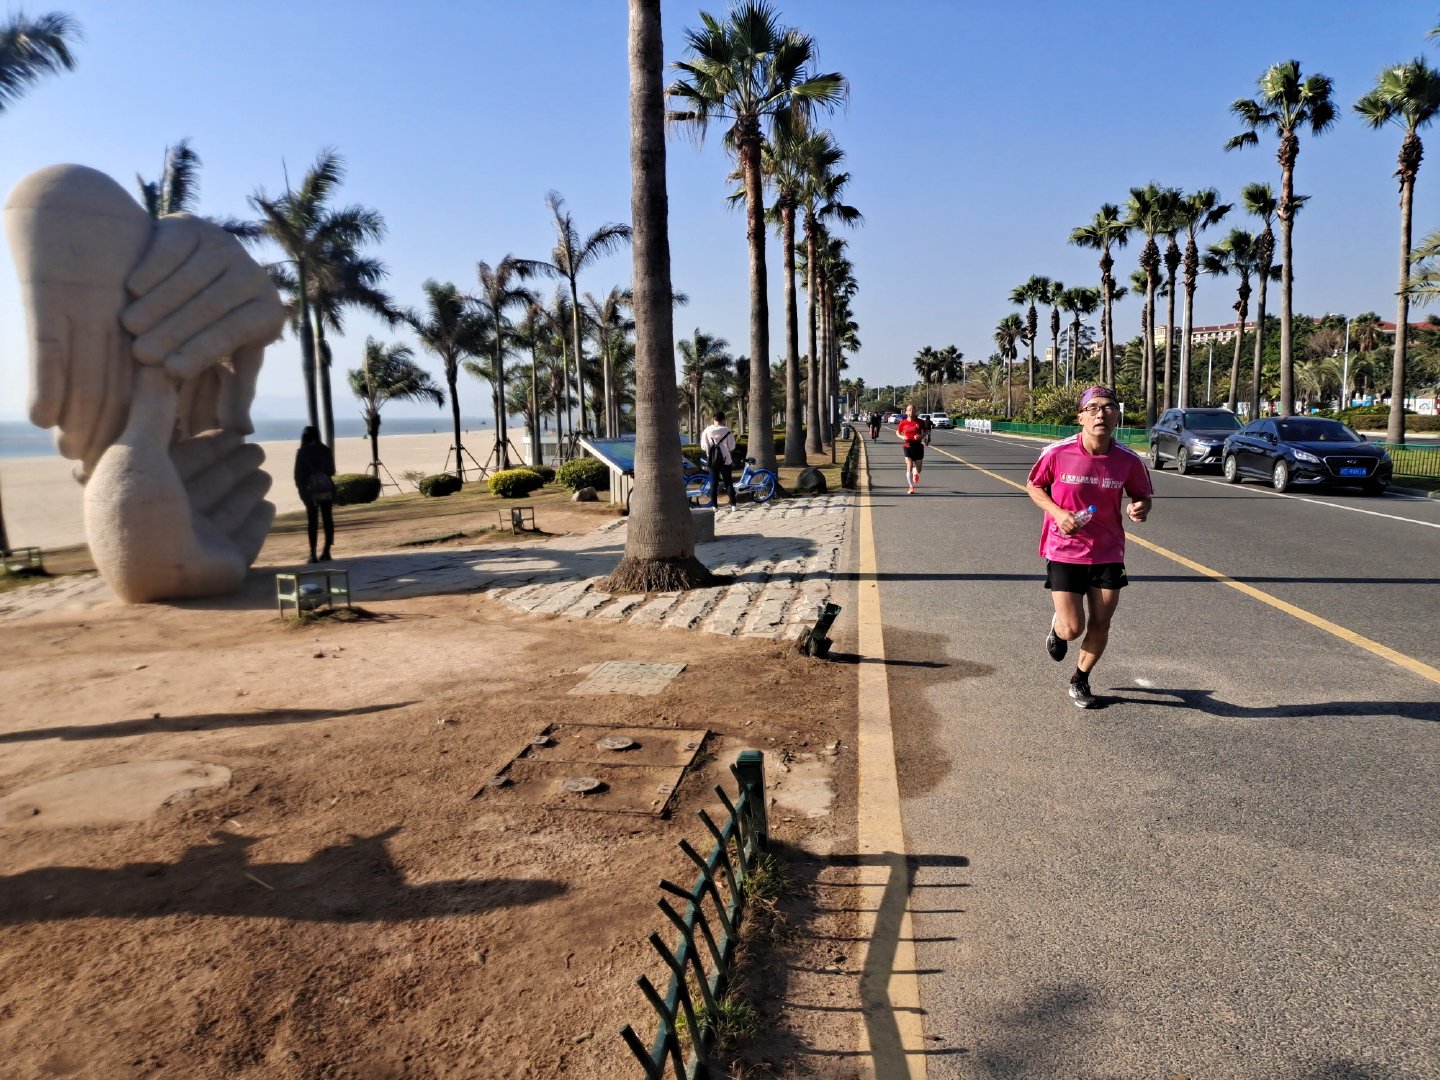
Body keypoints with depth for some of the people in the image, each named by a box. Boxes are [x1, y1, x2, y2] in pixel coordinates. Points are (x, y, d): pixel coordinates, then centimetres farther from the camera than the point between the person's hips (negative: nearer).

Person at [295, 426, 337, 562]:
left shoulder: (302, 453, -3)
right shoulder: (326, 450, 5)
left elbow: (298, 474, -4)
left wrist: (301, 490, 4)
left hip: (311, 490, -2)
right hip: (326, 488, 2)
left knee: (312, 522, 0)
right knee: (327, 520, 7)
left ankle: (313, 554, -5)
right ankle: (326, 552, 7)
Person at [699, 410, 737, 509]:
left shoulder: (707, 431, -2)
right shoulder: (727, 431, -9)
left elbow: (703, 447, -1)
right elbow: (731, 447, -7)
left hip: (712, 461, 2)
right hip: (725, 460, -2)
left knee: (713, 483, 7)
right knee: (729, 483, 5)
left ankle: (714, 505, 6)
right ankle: (733, 504, 2)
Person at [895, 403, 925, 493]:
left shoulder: (919, 422, -2)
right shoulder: (903, 423, -2)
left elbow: (925, 431, 9)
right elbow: (897, 432, 11)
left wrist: (921, 436, -13)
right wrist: (902, 437, -10)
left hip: (918, 446, 1)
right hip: (908, 447, -1)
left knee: (918, 469, 9)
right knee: (909, 468, -11)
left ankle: (915, 472, 48)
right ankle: (911, 487, -1)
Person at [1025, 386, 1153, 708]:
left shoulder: (1129, 460, -8)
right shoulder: (1057, 453, -14)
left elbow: (1144, 496, 7)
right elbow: (1033, 486, 1)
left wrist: (1140, 508, -18)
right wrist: (1058, 513, -15)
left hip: (1108, 554, 3)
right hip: (1064, 551, -2)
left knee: (1100, 624, 8)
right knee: (1072, 628, -7)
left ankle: (1080, 680, 34)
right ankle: (1057, 626, 33)